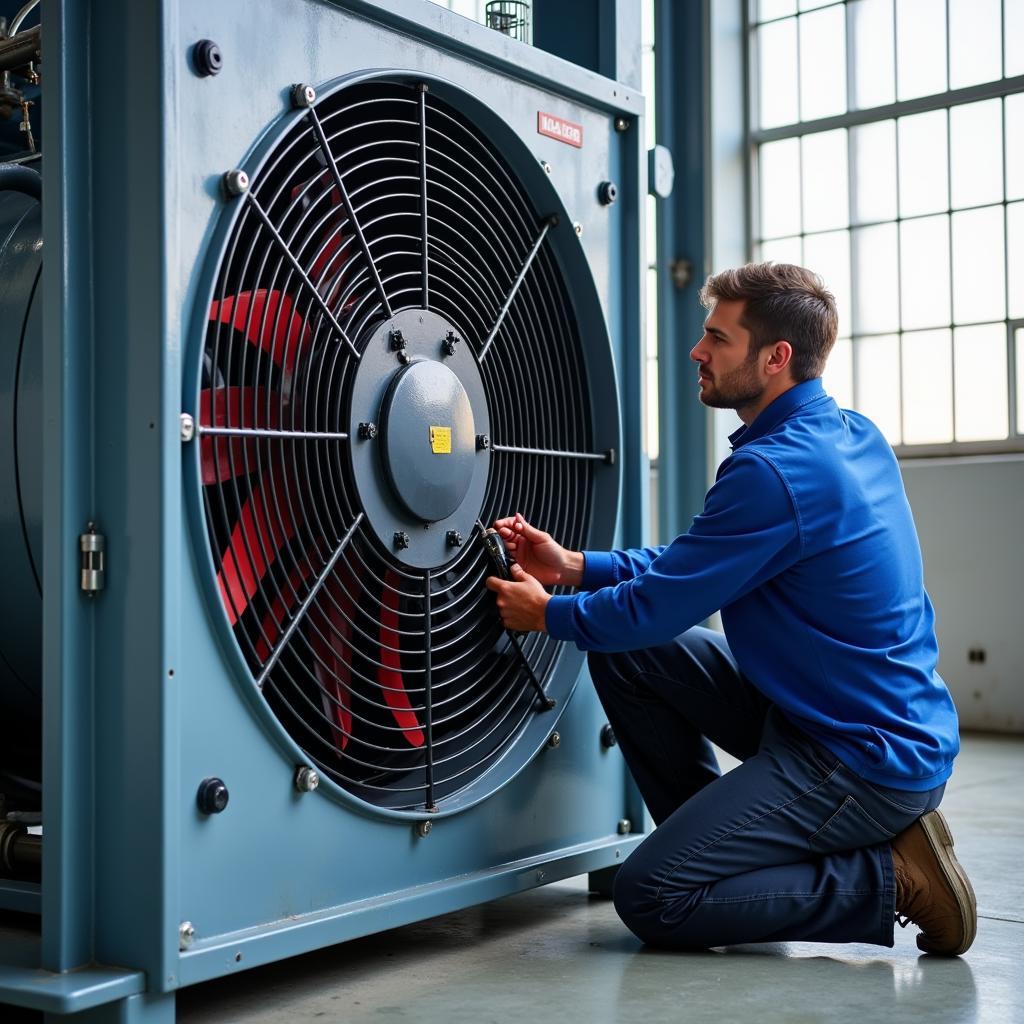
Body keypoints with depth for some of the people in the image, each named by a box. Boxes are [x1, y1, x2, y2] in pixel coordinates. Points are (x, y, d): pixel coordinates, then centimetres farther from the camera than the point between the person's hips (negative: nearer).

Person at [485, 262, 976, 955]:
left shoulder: (774, 471, -24)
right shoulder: (853, 436, 7)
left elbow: (656, 608, -16)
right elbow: (696, 564, 14)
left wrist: (546, 613, 2)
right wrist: (574, 566, 9)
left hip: (870, 761, -10)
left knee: (649, 898, -9)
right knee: (626, 656, 7)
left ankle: (890, 879, -3)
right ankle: (717, 839, 16)